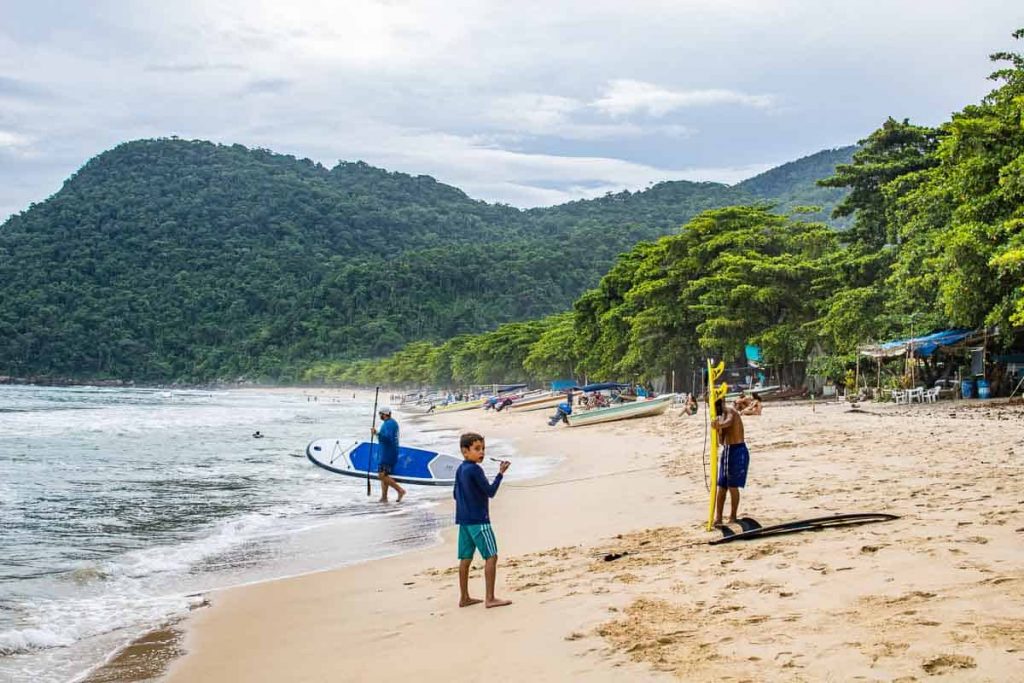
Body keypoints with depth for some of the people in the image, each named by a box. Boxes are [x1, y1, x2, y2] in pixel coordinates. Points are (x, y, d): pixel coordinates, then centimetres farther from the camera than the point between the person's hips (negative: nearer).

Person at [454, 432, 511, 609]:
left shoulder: (460, 470, 11)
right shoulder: (475, 470, -15)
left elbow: (455, 494, 19)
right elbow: (490, 492, -15)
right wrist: (500, 473, -12)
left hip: (463, 520, 9)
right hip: (479, 520, -9)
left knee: (465, 558, 11)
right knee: (491, 556, -4)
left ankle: (464, 597, 15)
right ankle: (490, 598, -5)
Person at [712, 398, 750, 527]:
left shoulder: (731, 411, -12)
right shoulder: (721, 416, 12)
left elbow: (729, 421, -38)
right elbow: (721, 441, 11)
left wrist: (720, 425, -60)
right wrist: (719, 430, -10)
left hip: (738, 451, -8)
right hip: (726, 451, 8)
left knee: (733, 486, -3)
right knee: (721, 487, 5)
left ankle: (732, 517, 9)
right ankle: (718, 518, 7)